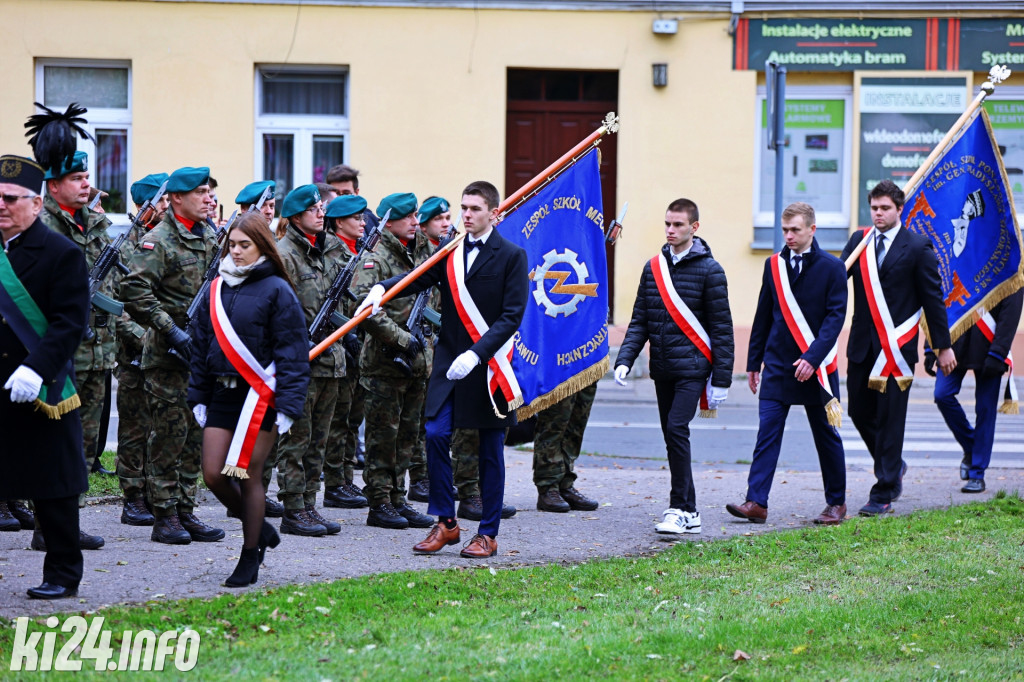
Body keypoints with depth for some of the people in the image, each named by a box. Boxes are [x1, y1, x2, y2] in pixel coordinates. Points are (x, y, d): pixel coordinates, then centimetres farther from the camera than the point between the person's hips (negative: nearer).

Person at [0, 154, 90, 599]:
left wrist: (36, 369, -24)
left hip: (41, 391, -5)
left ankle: (63, 575, 16)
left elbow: (71, 323, -14)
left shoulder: (62, 254, -7)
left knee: (52, 487, 5)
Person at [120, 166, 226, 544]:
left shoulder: (210, 238, 13)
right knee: (170, 432, -4)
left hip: (203, 351, 7)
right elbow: (135, 292, -20)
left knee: (196, 432, 8)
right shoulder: (157, 241, -11)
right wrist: (171, 330, -21)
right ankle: (165, 517, 2)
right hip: (168, 354, -7)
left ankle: (186, 511, 14)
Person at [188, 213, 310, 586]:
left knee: (248, 476, 0)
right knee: (213, 475, 1)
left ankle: (250, 557, 13)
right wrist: (198, 396, 12)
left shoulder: (276, 290, -7)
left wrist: (287, 404, -14)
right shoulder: (217, 289, 9)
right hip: (222, 393, 5)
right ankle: (258, 528, 25)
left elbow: (292, 352, -8)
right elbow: (201, 344, 16)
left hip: (259, 394, -5)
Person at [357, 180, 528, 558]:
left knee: (490, 449, 4)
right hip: (449, 362, 4)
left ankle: (488, 534, 12)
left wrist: (477, 354, -21)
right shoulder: (450, 252, 9)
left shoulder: (512, 256, -5)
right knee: (436, 435, -7)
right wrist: (382, 287, -26)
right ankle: (445, 522, 7)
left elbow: (511, 316, -11)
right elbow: (419, 278, -6)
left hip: (490, 365, -4)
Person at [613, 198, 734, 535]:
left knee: (677, 429, -17)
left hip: (692, 367, -6)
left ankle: (680, 509, -12)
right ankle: (689, 512, 14)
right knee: (672, 435, 7)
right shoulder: (653, 267, 10)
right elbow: (640, 321, 11)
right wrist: (624, 359, -3)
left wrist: (721, 380, -7)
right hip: (662, 368, 6)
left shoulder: (709, 270, -5)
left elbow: (721, 327, -4)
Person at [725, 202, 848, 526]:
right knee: (767, 432, -7)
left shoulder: (831, 267, -5)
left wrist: (812, 357, -21)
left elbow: (835, 316, -10)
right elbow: (764, 316, 13)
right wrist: (753, 362, 12)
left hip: (816, 368, -3)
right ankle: (756, 502, -11)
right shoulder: (774, 265, 8)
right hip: (777, 366, 3)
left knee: (826, 436, 8)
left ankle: (836, 503, 20)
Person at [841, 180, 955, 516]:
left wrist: (943, 346, 1)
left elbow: (933, 299, 0)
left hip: (898, 346, -4)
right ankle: (893, 466, 35)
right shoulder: (858, 241, 9)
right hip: (862, 345, 4)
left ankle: (883, 494, 4)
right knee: (859, 412, 9)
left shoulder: (918, 247, -3)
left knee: (890, 418, -2)